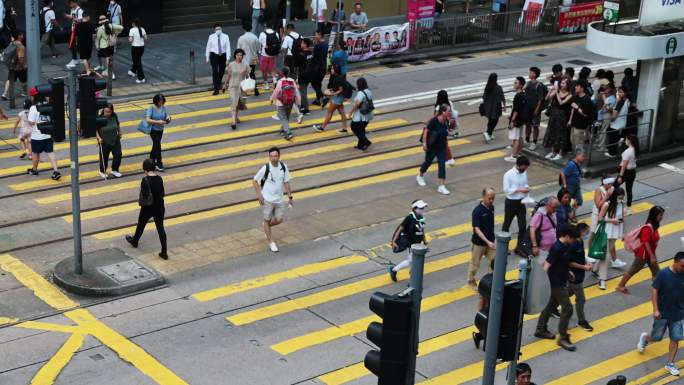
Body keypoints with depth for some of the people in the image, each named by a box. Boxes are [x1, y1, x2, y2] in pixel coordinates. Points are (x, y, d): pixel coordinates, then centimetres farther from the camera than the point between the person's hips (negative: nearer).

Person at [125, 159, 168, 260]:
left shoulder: (145, 180, -21)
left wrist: (141, 202, -6)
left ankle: (134, 241, 48)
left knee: (141, 225, 22)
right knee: (160, 228, 7)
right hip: (159, 208, 4)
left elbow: (145, 195, -25)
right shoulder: (159, 179, -5)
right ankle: (164, 253, 6)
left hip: (147, 208, -4)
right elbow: (162, 194, 2)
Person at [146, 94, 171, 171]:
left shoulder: (163, 108, -3)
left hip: (160, 130, 5)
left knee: (156, 145, 19)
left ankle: (152, 159, 38)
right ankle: (159, 164, -3)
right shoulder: (151, 108, -17)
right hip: (153, 130, -5)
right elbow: (148, 120, -24)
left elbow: (166, 117, 3)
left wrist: (168, 118, -21)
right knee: (158, 145, -11)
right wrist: (157, 122, -33)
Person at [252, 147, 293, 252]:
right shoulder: (265, 168, -15)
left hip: (279, 200, 4)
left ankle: (266, 227, 37)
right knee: (267, 220, 5)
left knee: (279, 220, 6)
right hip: (267, 199, -4)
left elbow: (286, 182, 6)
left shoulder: (283, 167, -4)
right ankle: (271, 243, 18)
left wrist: (290, 197, 3)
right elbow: (255, 181, -6)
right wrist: (259, 194, -14)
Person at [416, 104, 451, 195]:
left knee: (442, 164, -3)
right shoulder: (434, 121, -23)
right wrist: (424, 143, -18)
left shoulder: (446, 121, -5)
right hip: (432, 146, -5)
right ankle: (420, 176, 45)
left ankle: (442, 186, -2)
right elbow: (426, 131, -18)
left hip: (442, 147, 5)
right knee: (428, 162, 15)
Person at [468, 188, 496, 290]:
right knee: (475, 264, 12)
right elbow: (477, 229, -27)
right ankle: (471, 281, 32)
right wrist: (487, 242, -35)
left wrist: (491, 241, 15)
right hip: (479, 242, -6)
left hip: (490, 241, 6)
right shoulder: (477, 211, -24)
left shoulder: (491, 207, -2)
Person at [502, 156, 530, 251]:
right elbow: (506, 189, -18)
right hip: (511, 202, -5)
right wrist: (519, 190, -24)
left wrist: (526, 188, -9)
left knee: (523, 226, 0)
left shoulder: (524, 172, 2)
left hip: (521, 202, 5)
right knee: (507, 224, 12)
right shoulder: (508, 174, -17)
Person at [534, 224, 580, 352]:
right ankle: (563, 338, 1)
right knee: (567, 309, -7)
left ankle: (541, 330, 34)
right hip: (557, 283, -10)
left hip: (560, 281, 10)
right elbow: (547, 265, -25)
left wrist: (567, 271, 15)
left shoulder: (564, 246, 4)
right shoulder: (557, 248, -24)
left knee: (552, 305, 20)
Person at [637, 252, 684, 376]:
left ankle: (670, 364, 17)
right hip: (662, 313, -3)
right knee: (656, 337, 9)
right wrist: (655, 310, -16)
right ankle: (644, 338, 43)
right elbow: (654, 291, -13)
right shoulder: (663, 274, -18)